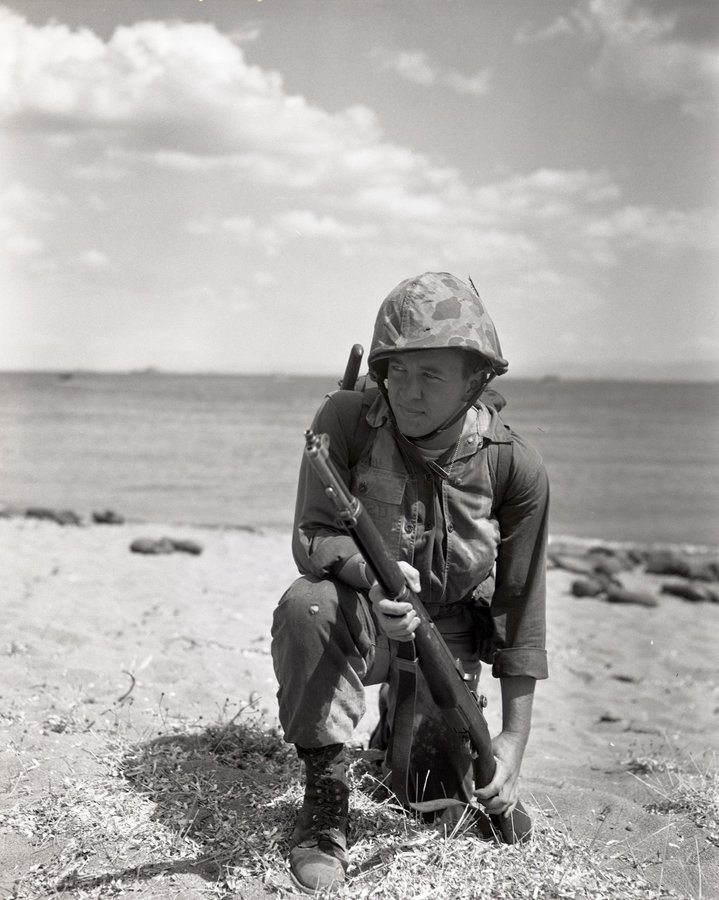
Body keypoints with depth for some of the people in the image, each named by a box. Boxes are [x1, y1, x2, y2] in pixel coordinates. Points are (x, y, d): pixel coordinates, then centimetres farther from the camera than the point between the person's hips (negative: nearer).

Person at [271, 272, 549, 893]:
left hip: (447, 637, 2)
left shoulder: (516, 467, -17)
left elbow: (520, 608, -10)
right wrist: (373, 575, -43)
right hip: (361, 623, -1)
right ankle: (326, 790, -18)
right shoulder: (346, 421, -19)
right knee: (306, 606, -36)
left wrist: (516, 736, -11)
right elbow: (311, 537, -20)